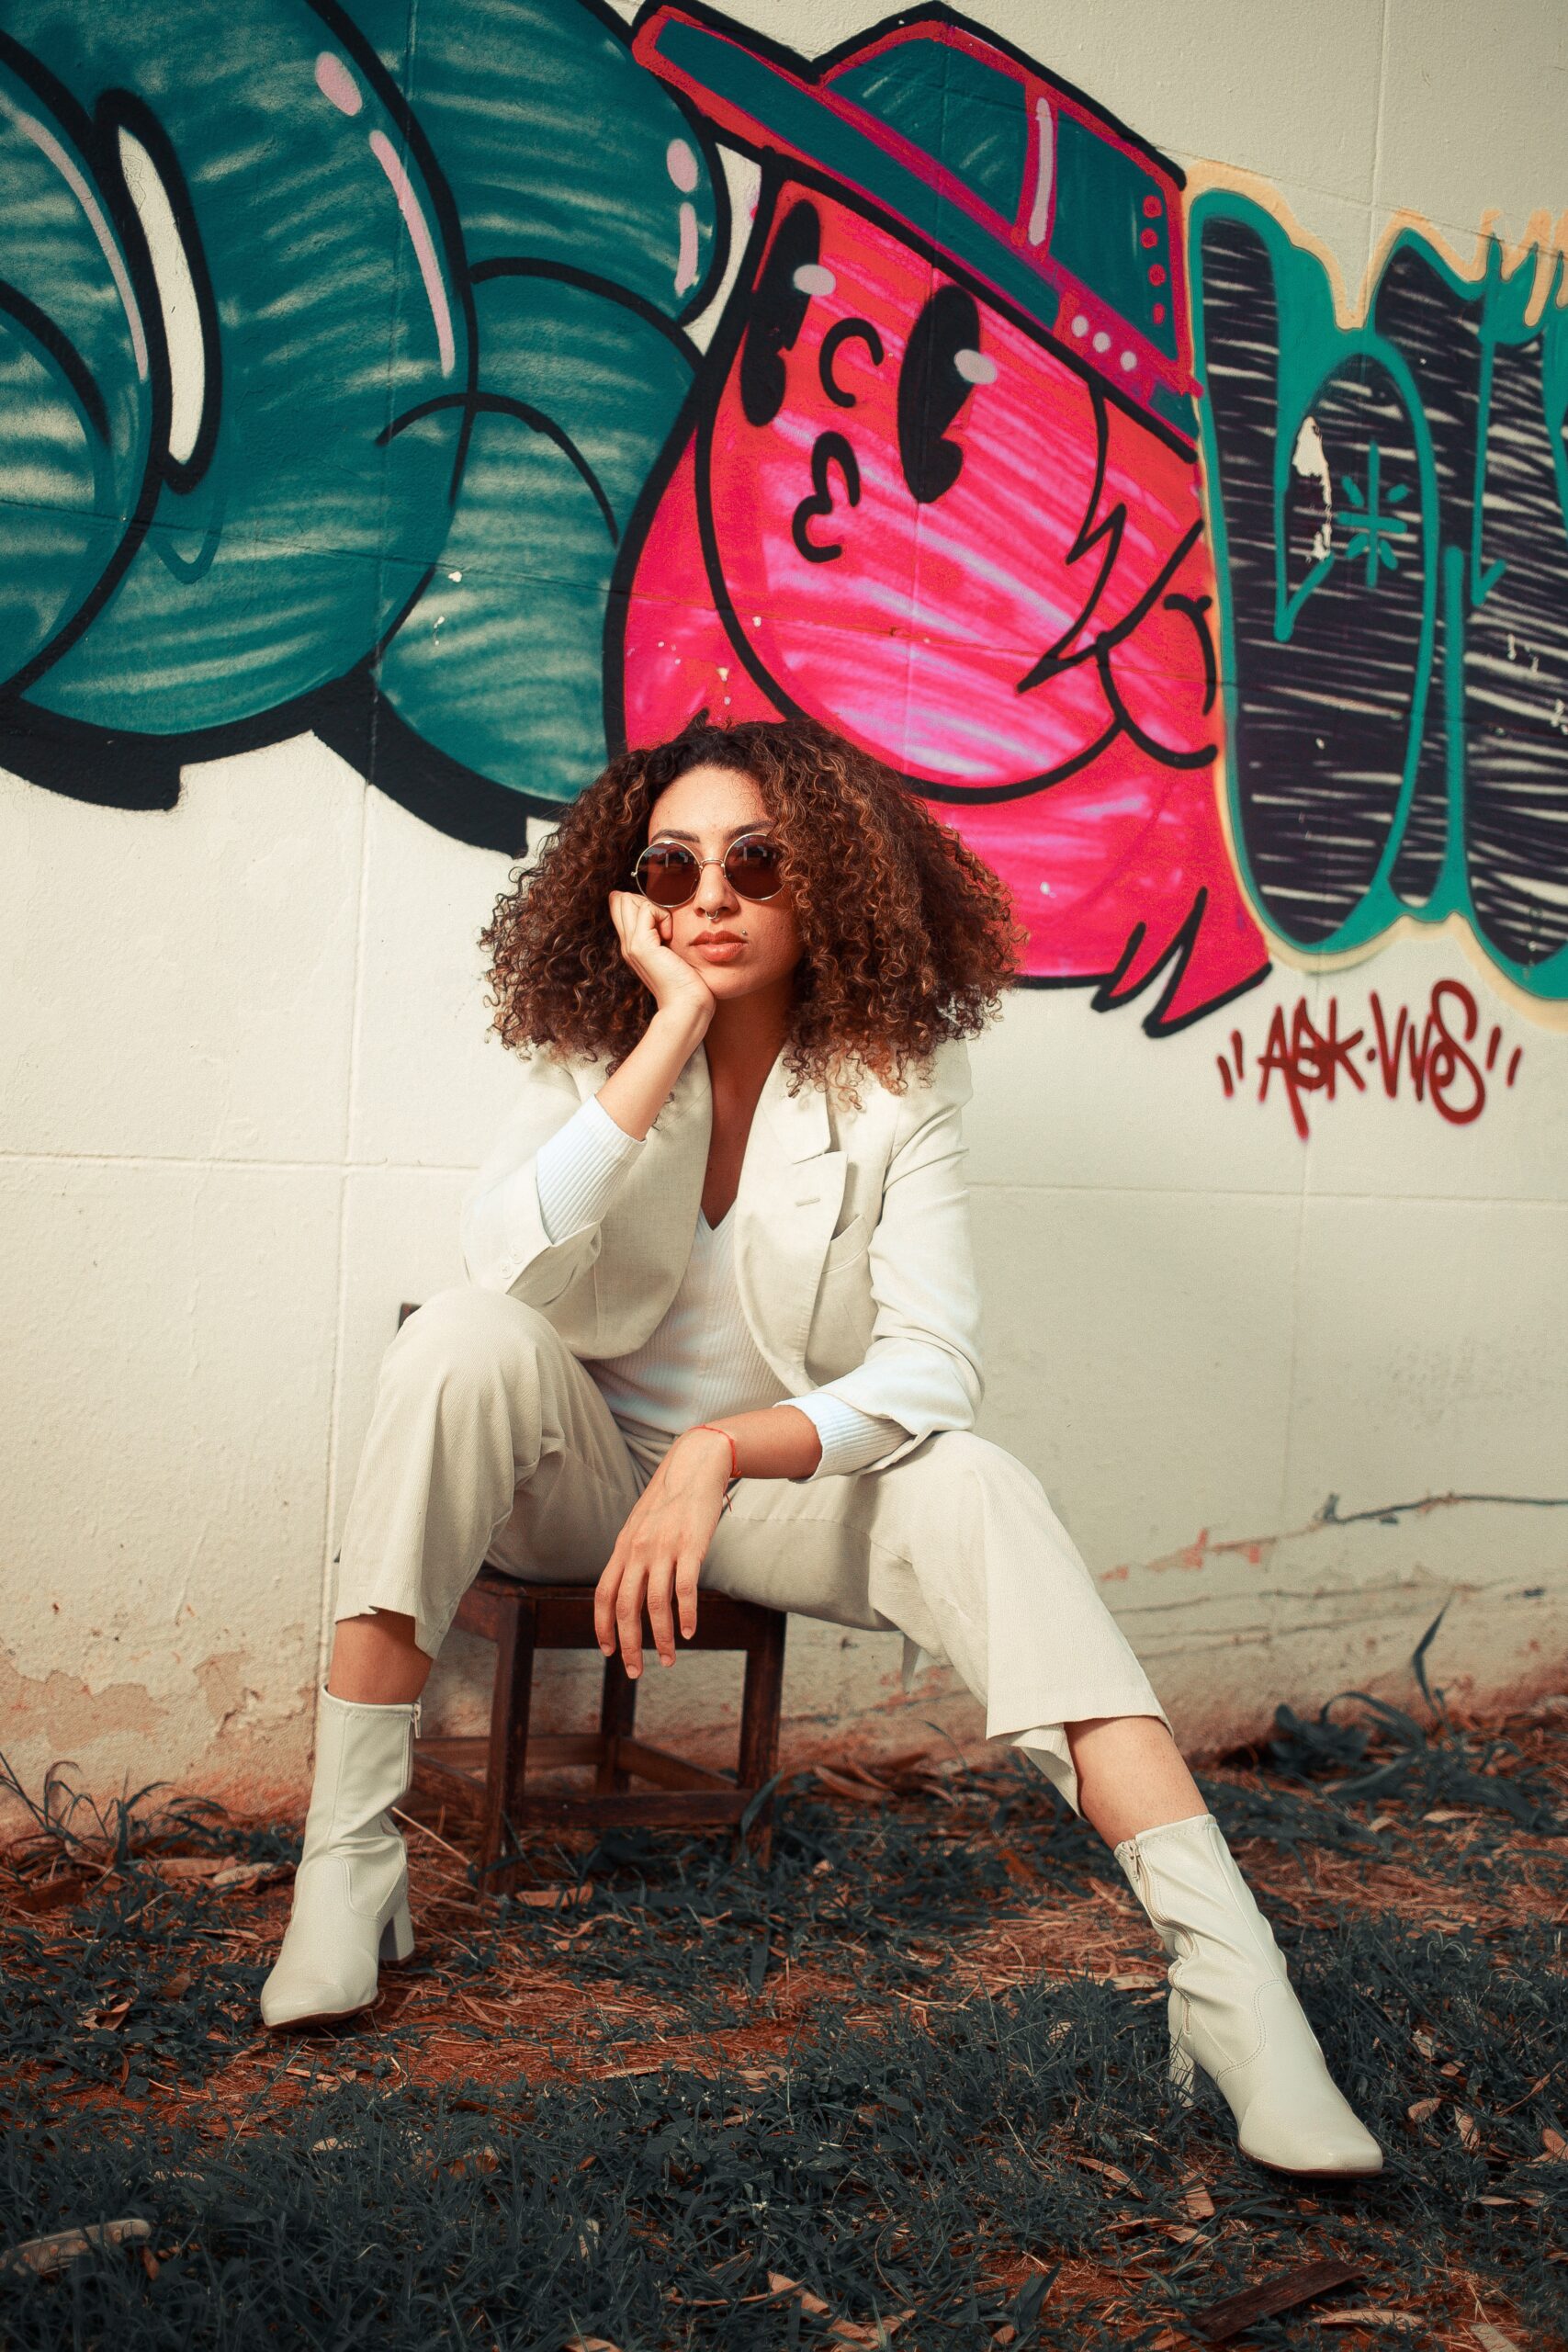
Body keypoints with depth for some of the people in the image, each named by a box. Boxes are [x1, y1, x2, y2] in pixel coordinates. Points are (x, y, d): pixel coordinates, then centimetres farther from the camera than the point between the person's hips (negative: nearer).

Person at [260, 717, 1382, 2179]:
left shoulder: (890, 1088, -10)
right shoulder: (595, 1056, -8)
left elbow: (933, 1367, -20)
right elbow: (509, 1263, -28)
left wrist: (725, 1450, -34)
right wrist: (675, 1027, -29)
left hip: (787, 1487, 0)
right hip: (582, 1479, 0)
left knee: (972, 1490, -29)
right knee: (462, 1340, -30)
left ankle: (1226, 1973, -33)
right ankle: (347, 1866, -26)